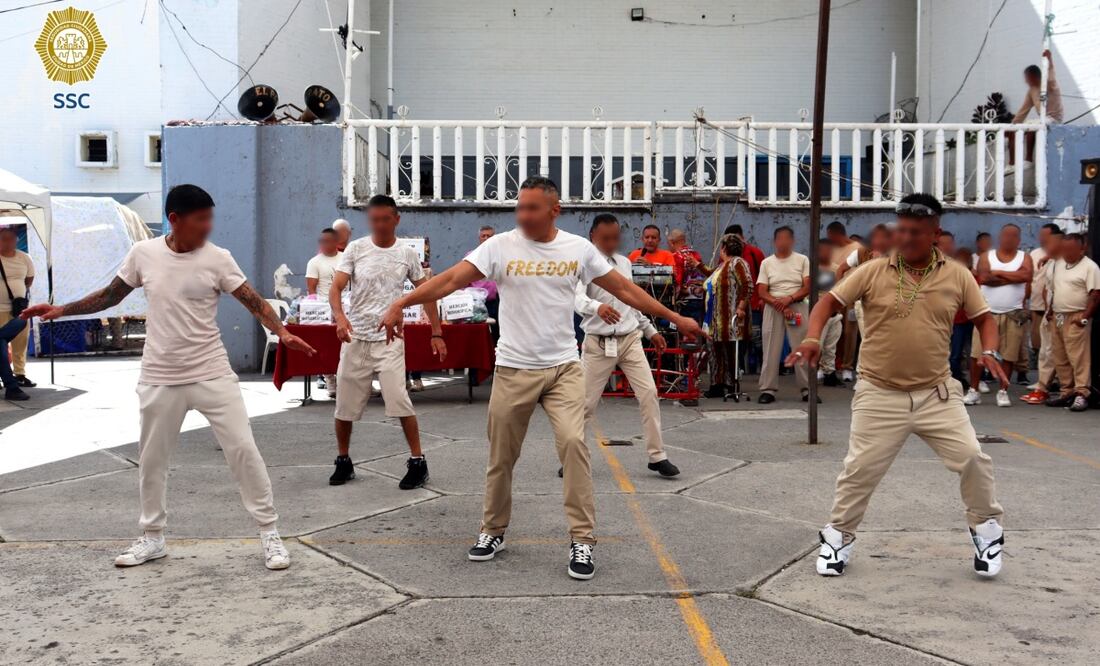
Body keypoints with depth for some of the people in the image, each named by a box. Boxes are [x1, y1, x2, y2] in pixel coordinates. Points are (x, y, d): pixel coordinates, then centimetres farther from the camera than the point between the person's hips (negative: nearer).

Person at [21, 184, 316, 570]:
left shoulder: (217, 258, -7)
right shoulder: (143, 253, -1)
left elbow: (253, 301, -12)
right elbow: (110, 296, 11)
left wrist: (282, 333, -28)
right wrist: (61, 310, 5)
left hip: (211, 375, -2)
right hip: (160, 379, 2)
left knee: (243, 449, -5)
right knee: (151, 459, 12)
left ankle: (269, 533, 7)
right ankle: (152, 537, 30)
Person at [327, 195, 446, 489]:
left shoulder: (407, 253, 1)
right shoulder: (355, 249, 0)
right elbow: (335, 288, -7)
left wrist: (437, 333, 2)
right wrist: (340, 316, -27)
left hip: (389, 339, -1)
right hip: (355, 338, 2)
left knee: (400, 401, -12)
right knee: (344, 405, 7)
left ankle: (417, 462, 1)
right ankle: (344, 462, 26)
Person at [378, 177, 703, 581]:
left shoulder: (579, 249, 1)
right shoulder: (500, 246, -5)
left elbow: (624, 289, 9)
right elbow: (452, 278, -13)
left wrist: (674, 317, 10)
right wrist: (401, 303, -24)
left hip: (564, 367, 0)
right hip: (513, 369, 0)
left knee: (573, 442, -14)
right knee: (501, 456, 8)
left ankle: (582, 540, -2)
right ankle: (493, 532, 29)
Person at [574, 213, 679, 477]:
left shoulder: (625, 263, 9)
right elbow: (577, 298, -30)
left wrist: (650, 330, 22)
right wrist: (597, 307, -50)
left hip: (630, 339, 5)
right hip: (598, 343, -4)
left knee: (649, 393, -5)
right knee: (586, 402, 2)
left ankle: (657, 455, 4)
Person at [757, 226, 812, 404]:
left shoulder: (802, 260, 5)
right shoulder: (766, 263, 7)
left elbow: (807, 287, -2)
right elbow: (762, 292, 1)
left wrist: (789, 298, -16)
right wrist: (779, 304, -14)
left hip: (797, 307, -1)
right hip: (773, 309, 1)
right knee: (771, 350, -1)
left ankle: (807, 389, 5)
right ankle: (768, 389, 3)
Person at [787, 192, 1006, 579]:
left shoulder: (957, 276, 1)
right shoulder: (873, 272, -5)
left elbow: (983, 318, 11)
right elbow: (829, 302, -1)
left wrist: (989, 351, -9)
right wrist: (813, 337, -19)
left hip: (937, 393, 1)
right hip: (880, 395, -1)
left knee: (972, 458, -3)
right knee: (860, 470, 1)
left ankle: (986, 526, 23)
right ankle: (839, 535, 21)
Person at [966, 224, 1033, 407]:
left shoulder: (1024, 257, 7)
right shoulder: (986, 256, 6)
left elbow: (1026, 276, -14)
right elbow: (984, 277, -13)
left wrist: (998, 273, -9)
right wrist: (1014, 277, -9)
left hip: (1014, 314, 0)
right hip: (988, 312, 0)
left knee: (1009, 355, 1)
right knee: (977, 352, -3)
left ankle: (1003, 391, 12)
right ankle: (973, 391, 5)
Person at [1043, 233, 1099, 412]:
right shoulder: (1057, 264, 14)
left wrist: (1085, 316, -16)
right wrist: (1050, 310, 13)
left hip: (1076, 319, -7)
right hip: (1057, 317, 7)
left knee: (1079, 357, -9)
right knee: (1060, 358, 9)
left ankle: (1081, 394, -7)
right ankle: (1067, 392, 17)